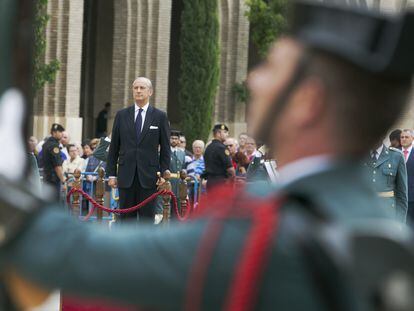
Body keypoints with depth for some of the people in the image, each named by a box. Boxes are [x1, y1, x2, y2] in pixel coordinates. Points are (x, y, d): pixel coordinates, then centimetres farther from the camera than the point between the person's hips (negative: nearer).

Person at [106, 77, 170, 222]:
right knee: (126, 218, 4)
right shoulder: (122, 115, 8)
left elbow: (165, 149, 4)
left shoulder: (160, 116, 3)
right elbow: (114, 147, 9)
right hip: (126, 177, 2)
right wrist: (111, 174, 4)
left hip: (149, 177, -2)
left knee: (147, 217, 0)